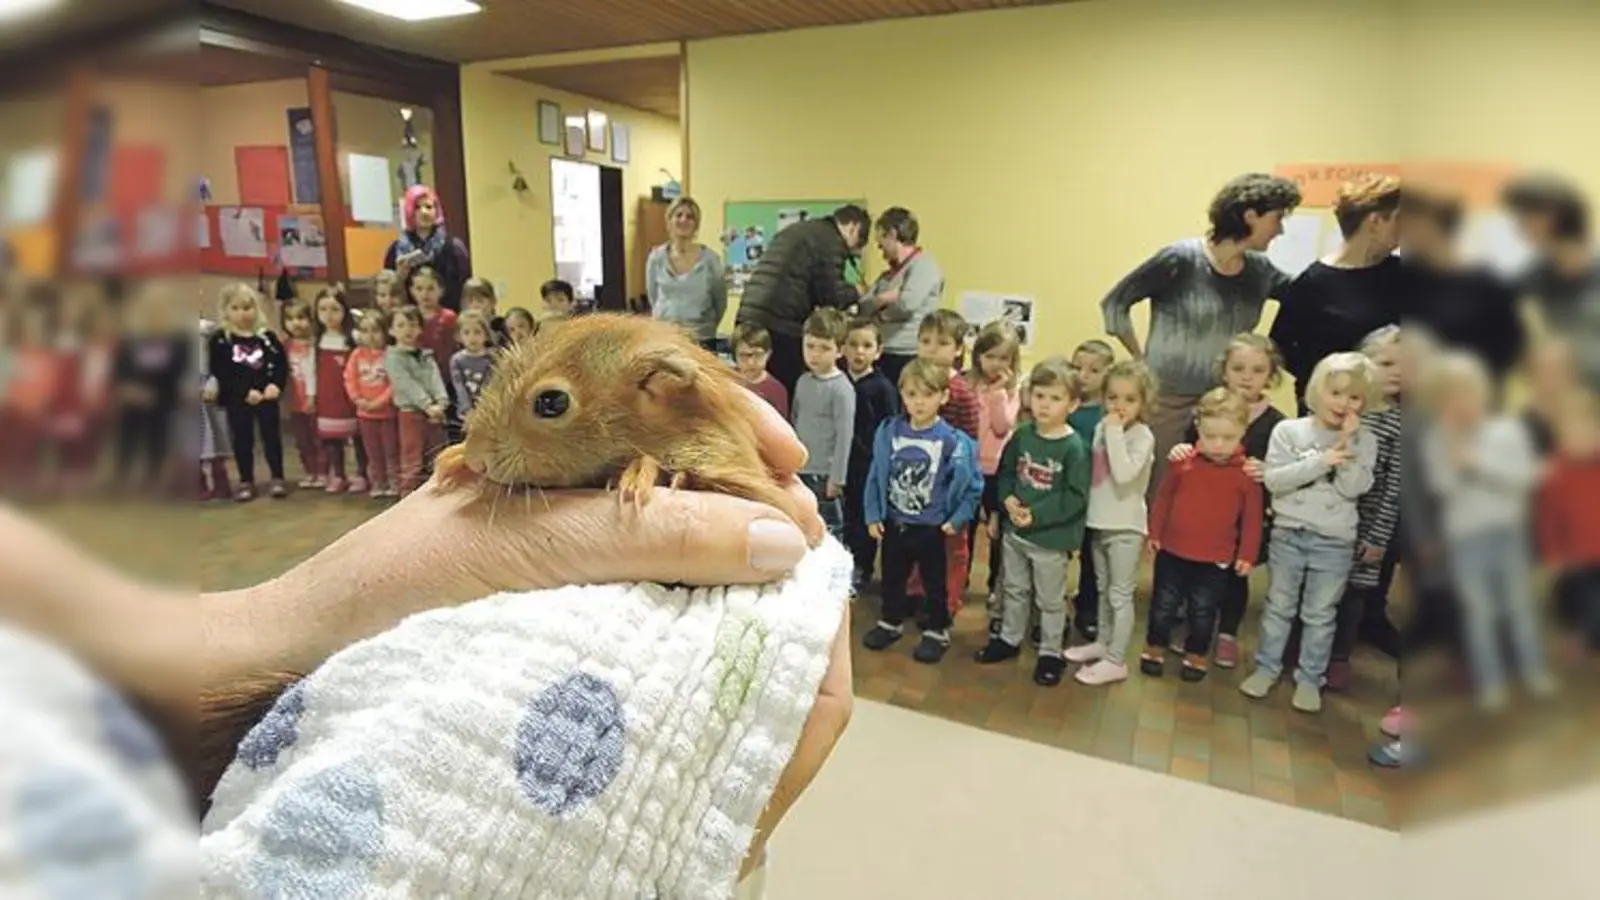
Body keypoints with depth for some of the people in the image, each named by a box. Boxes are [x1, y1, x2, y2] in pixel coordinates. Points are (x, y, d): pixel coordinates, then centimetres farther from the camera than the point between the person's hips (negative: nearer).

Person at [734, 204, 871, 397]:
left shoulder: (796, 230, 25)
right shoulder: (832, 242, -3)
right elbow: (831, 294, -6)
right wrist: (855, 293, 14)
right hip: (781, 326, -9)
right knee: (786, 394, -1)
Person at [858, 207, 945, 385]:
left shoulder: (924, 266, -5)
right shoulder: (889, 274, 19)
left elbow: (906, 304, -19)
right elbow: (862, 308, 13)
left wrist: (878, 301, -1)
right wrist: (886, 298, -5)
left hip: (907, 356, -8)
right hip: (881, 354, 8)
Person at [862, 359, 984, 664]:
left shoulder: (953, 442, -18)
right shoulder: (888, 432, -8)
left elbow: (973, 485, -9)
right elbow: (875, 476, 0)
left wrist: (958, 519, -12)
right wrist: (873, 515, 0)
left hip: (932, 528, -3)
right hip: (893, 523, 4)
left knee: (934, 582, 15)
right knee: (892, 578, 21)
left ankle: (937, 631, 34)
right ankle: (891, 622, 42)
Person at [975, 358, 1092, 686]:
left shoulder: (1074, 447, -18)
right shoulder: (1022, 436, -2)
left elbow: (1076, 498, -19)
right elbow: (1005, 472, 9)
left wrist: (1037, 514, -24)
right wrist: (1008, 499, -10)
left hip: (1052, 538, -5)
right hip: (1014, 531, 5)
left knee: (1050, 600, 13)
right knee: (1015, 590, 23)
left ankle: (1050, 653, 30)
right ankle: (1009, 639, 41)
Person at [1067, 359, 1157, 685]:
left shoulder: (1142, 436, -15)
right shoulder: (1101, 428, 4)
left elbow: (1124, 474, -31)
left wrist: (1115, 433, -27)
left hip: (1125, 526, -7)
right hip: (1098, 522, 7)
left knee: (1120, 595, 1)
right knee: (1103, 590, 20)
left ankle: (1116, 660, 10)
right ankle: (1103, 642, 35)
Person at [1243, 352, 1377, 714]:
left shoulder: (1364, 441, -2)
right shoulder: (1288, 430, -5)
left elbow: (1354, 488, -14)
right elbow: (1273, 479, -14)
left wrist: (1347, 443, -18)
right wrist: (1321, 461, -21)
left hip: (1334, 543, 0)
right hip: (1288, 534, 0)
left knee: (1320, 615, 11)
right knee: (1279, 606, 13)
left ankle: (1310, 679, 23)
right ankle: (1267, 667, 26)